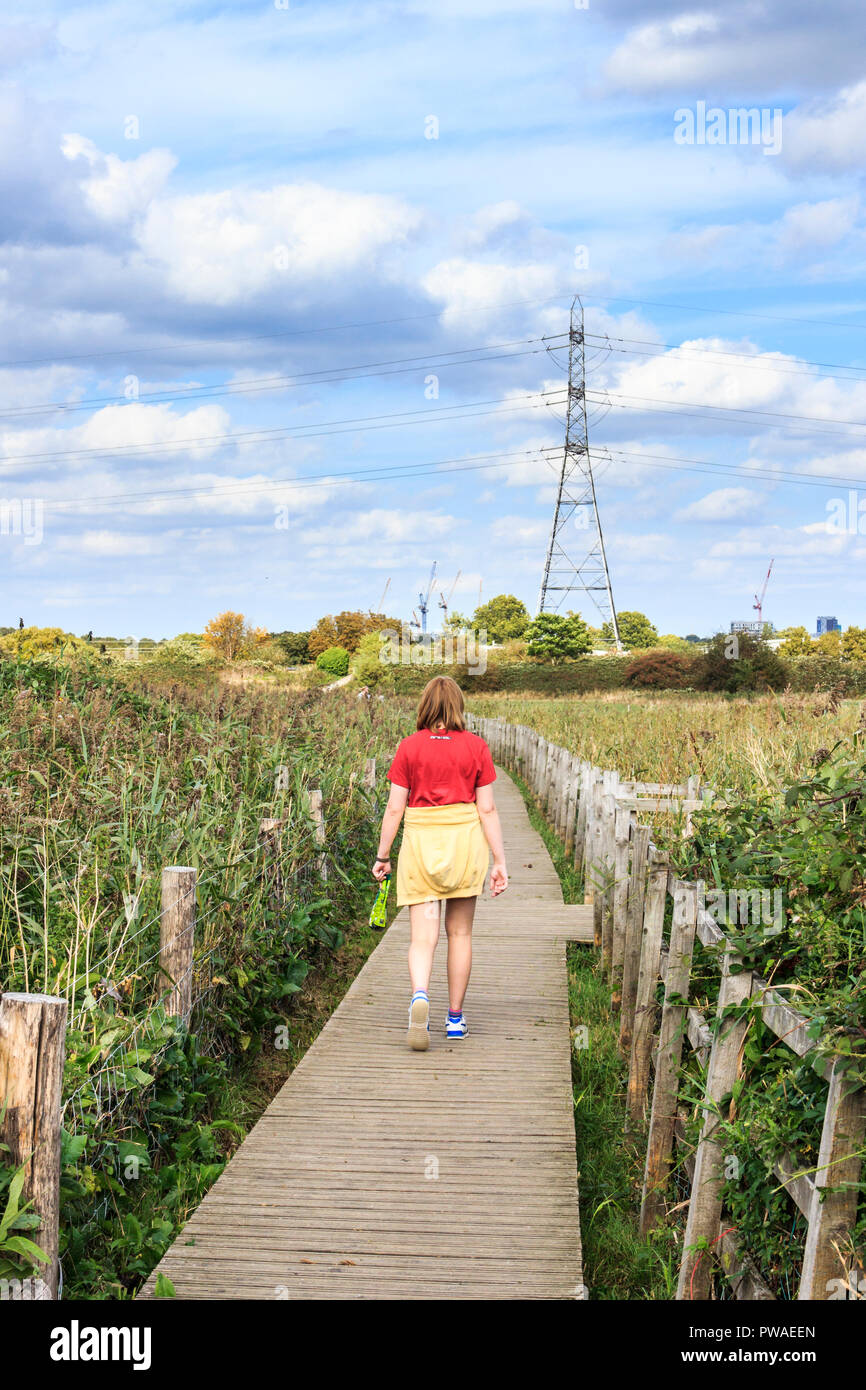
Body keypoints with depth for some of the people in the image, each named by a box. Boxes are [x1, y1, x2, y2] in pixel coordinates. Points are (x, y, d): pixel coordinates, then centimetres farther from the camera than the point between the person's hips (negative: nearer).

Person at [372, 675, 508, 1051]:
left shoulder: (409, 748, -1)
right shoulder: (475, 747, 0)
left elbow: (394, 808, -1)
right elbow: (487, 809, -1)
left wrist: (383, 855, 9)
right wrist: (500, 861, 3)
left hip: (420, 838, -1)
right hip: (465, 837, 1)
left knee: (422, 936, -1)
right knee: (459, 932, 14)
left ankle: (420, 995, -29)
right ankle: (455, 1018, 21)